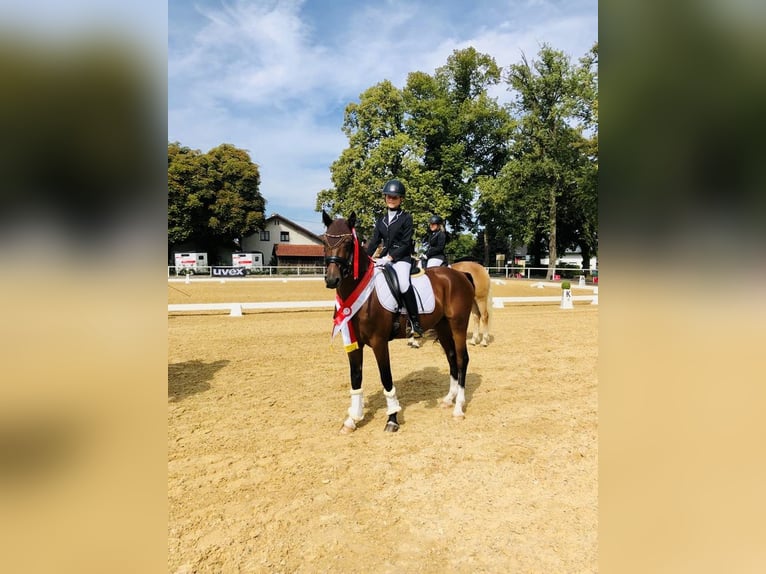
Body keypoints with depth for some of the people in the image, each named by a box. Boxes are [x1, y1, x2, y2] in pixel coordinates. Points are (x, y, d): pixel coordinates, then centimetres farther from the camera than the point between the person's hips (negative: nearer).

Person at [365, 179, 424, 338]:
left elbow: (405, 244, -8)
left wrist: (389, 257, -20)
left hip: (401, 258, -6)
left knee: (403, 283, -33)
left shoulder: (406, 218, 0)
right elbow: (374, 241, 13)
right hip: (384, 257, 6)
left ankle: (415, 323, -25)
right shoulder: (381, 220, 16)